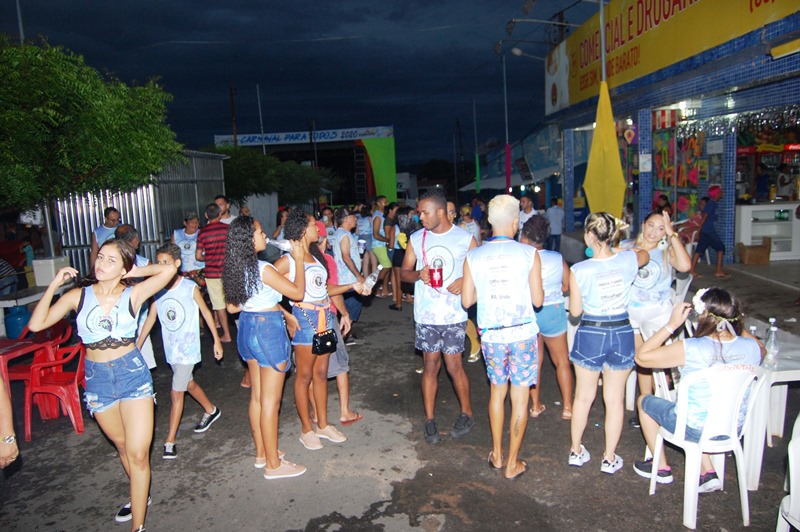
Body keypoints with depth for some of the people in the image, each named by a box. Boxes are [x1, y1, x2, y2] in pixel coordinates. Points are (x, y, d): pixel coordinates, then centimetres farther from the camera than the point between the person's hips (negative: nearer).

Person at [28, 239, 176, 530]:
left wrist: (134, 273, -6)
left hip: (132, 374, -3)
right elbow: (36, 324, -9)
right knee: (122, 446, 21)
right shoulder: (78, 296, -1)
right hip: (97, 378, 3)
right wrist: (54, 285, -12)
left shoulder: (133, 294, -7)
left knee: (138, 454, -5)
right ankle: (140, 497, 43)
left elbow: (169, 269, -18)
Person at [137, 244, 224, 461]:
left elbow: (206, 313, -4)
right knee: (188, 384, 22)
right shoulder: (157, 289, -2)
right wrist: (137, 345, 4)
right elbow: (151, 318, 4)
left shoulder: (190, 287, -13)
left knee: (177, 393, -5)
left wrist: (216, 340, -1)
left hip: (188, 348, -5)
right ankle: (211, 411, 45)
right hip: (170, 349, 5)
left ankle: (170, 441, 5)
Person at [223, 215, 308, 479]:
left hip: (247, 328, 9)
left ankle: (262, 453, 33)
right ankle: (273, 464, 15)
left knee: (257, 396, 18)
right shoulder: (263, 269, -22)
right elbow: (297, 292, -15)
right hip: (268, 329, -9)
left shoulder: (236, 269, 4)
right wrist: (298, 261, -5)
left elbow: (232, 306, 12)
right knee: (271, 401, 2)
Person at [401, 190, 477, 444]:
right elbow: (404, 271, 9)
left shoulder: (465, 238, -3)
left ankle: (466, 413, 24)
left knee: (453, 365, 1)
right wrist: (418, 274, -13)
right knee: (430, 365, 8)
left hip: (454, 313, -2)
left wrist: (466, 281, -18)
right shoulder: (416, 238, 5)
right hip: (425, 314, 2)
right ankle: (430, 420, 21)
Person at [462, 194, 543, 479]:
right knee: (520, 397, 9)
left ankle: (496, 455, 33)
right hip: (523, 333, -2)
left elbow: (466, 300, 0)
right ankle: (512, 463, 20)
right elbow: (538, 300, -6)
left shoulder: (473, 256, -4)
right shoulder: (529, 254, -9)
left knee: (497, 391, 21)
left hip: (491, 335, 3)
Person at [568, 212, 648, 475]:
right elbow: (645, 253, 18)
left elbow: (575, 311, -7)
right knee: (615, 399, 14)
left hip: (590, 335, -2)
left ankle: (576, 451, 31)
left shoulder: (579, 270, -17)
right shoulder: (629, 260, -9)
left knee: (584, 397, 16)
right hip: (622, 334, 2)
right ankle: (609, 458, 26)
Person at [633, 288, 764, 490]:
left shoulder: (691, 349, -30)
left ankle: (661, 468, 32)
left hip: (695, 430, -5)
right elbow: (762, 350, 14)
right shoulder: (751, 347, -13)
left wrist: (672, 324, -19)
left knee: (644, 401, 20)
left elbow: (641, 356, -21)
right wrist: (737, 325, 8)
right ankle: (708, 472, 25)